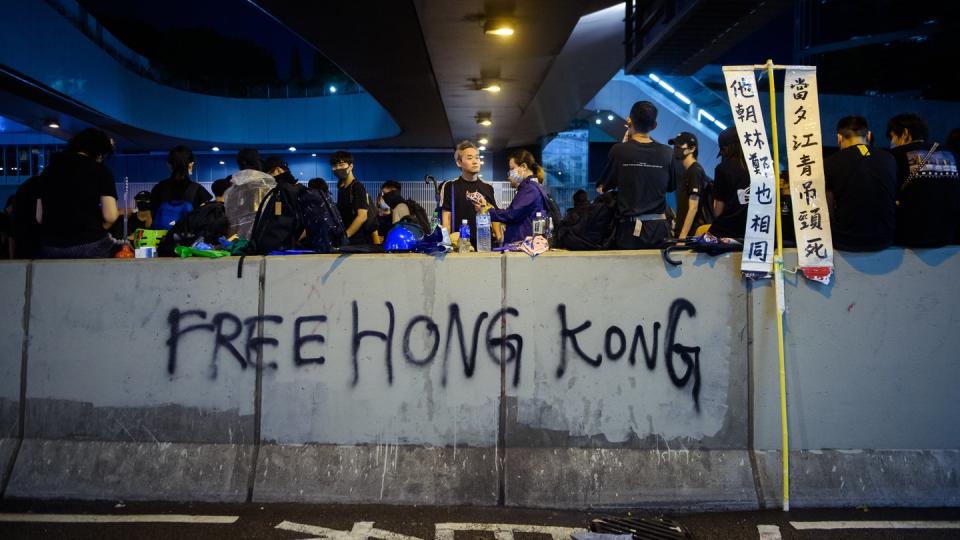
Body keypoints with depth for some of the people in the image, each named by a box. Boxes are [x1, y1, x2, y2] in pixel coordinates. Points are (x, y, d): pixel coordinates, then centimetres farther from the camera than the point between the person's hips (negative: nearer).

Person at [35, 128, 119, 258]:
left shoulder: (50, 168, 13)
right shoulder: (100, 170, 0)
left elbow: (39, 217, 12)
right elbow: (110, 216, -8)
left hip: (50, 246, 5)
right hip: (89, 244, -5)